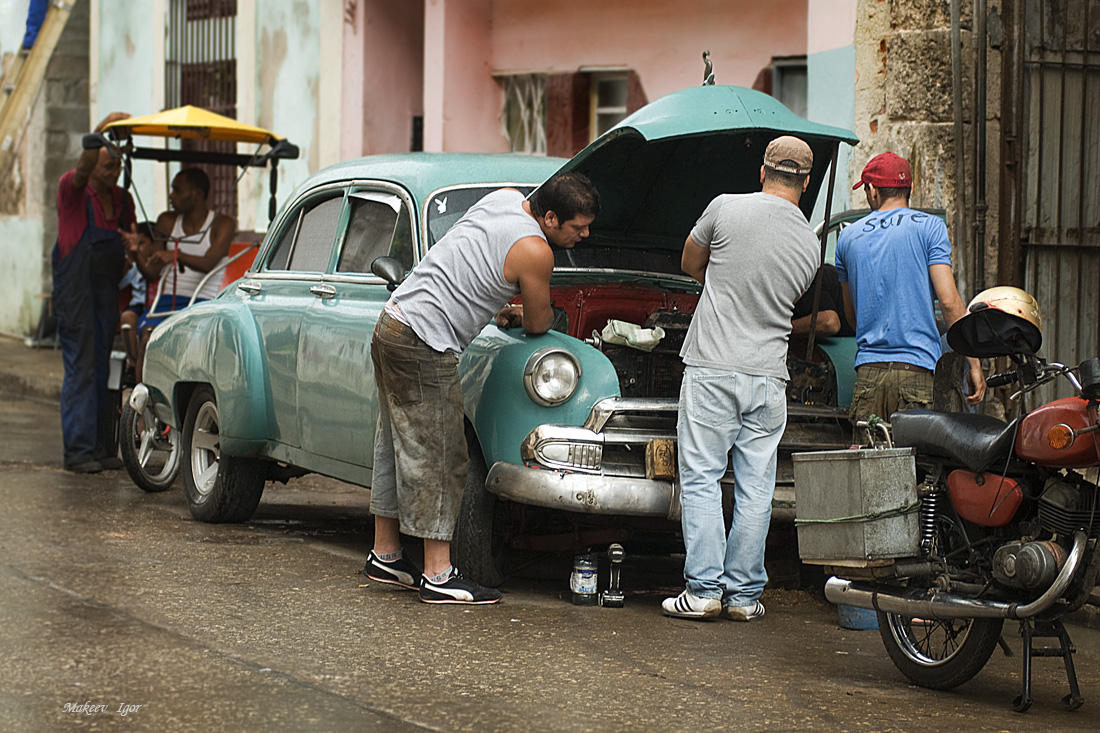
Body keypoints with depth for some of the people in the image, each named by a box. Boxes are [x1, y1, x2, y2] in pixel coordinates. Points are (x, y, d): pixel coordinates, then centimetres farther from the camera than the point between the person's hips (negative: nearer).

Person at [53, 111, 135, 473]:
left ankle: (100, 446, 10)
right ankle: (78, 449, -8)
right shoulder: (72, 189, -5)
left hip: (107, 290, 6)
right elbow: (81, 170, -28)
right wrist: (101, 131, -39)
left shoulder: (122, 200, 12)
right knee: (80, 368, -8)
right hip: (75, 290, -6)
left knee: (102, 368, 6)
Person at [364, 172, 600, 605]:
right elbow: (538, 324, -1)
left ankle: (385, 554, 25)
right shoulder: (535, 252, -16)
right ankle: (437, 576, -2)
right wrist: (523, 315, 20)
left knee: (398, 445, 16)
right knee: (439, 459, -4)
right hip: (424, 346, -9)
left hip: (391, 325, 9)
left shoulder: (505, 197, 8)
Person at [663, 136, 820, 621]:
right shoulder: (810, 245, 5)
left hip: (712, 369, -3)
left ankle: (704, 589, -2)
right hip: (768, 379, 3)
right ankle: (744, 594, 10)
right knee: (755, 488, 7)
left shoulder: (727, 208, -6)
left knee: (701, 480, 1)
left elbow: (690, 265, 11)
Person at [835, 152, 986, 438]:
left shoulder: (848, 237, 14)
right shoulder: (928, 227, 2)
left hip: (868, 371, 3)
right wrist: (974, 364, -3)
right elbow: (949, 300, -7)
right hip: (916, 370, -3)